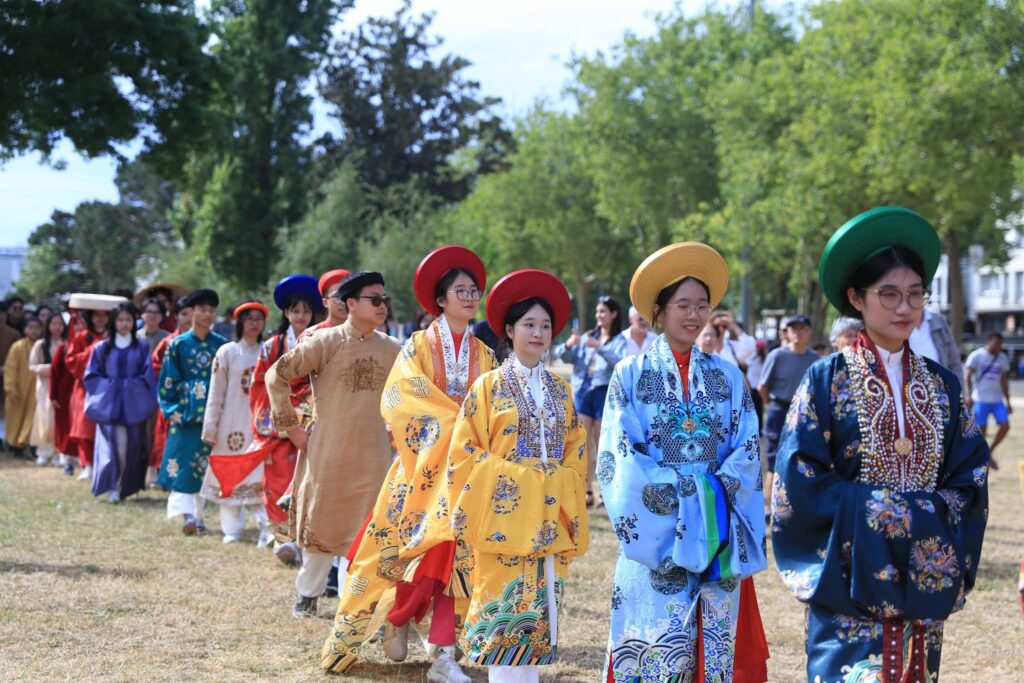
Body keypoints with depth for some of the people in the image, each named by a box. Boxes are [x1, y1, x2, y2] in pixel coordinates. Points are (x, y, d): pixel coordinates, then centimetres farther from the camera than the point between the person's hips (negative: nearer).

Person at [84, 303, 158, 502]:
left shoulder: (141, 348, 9)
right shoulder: (102, 348, 8)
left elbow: (147, 376, 5)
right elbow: (91, 375, 6)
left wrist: (131, 386, -6)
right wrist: (109, 385, -5)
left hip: (133, 405, 1)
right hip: (109, 404, -1)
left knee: (132, 446, -1)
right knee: (113, 444, -14)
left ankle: (126, 487, 11)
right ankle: (111, 487, -12)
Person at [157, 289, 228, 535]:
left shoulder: (222, 345, 7)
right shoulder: (178, 344, 3)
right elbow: (168, 381, 3)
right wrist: (172, 409, -6)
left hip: (213, 411, 2)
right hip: (185, 410, -2)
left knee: (207, 463, 4)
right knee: (183, 461, -10)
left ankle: (199, 513, 12)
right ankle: (186, 514, -16)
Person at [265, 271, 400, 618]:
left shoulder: (391, 349, 2)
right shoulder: (325, 342, -8)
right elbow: (277, 375, -3)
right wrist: (291, 426, -3)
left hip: (372, 455, 2)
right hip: (327, 451, -2)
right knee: (321, 523, 11)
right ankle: (308, 592, 30)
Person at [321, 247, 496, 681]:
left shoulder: (483, 355, 12)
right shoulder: (419, 346, 3)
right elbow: (402, 398, -9)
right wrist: (458, 418, -14)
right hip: (425, 462, -2)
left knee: (455, 554, -5)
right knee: (418, 547, -7)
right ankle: (399, 620, 19)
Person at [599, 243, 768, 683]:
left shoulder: (728, 377, 8)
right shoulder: (632, 375, 1)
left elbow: (747, 450, 3)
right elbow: (620, 456, -6)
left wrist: (715, 494, -13)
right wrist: (686, 493, -13)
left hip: (719, 533, 3)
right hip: (656, 531, -2)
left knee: (715, 644, 3)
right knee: (657, 644, -4)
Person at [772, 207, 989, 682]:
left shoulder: (942, 385, 8)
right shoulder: (826, 380, -3)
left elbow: (969, 483, 6)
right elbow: (800, 483, -9)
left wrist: (922, 517, -11)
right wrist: (879, 511, -13)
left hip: (923, 583, 4)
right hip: (852, 580, -4)